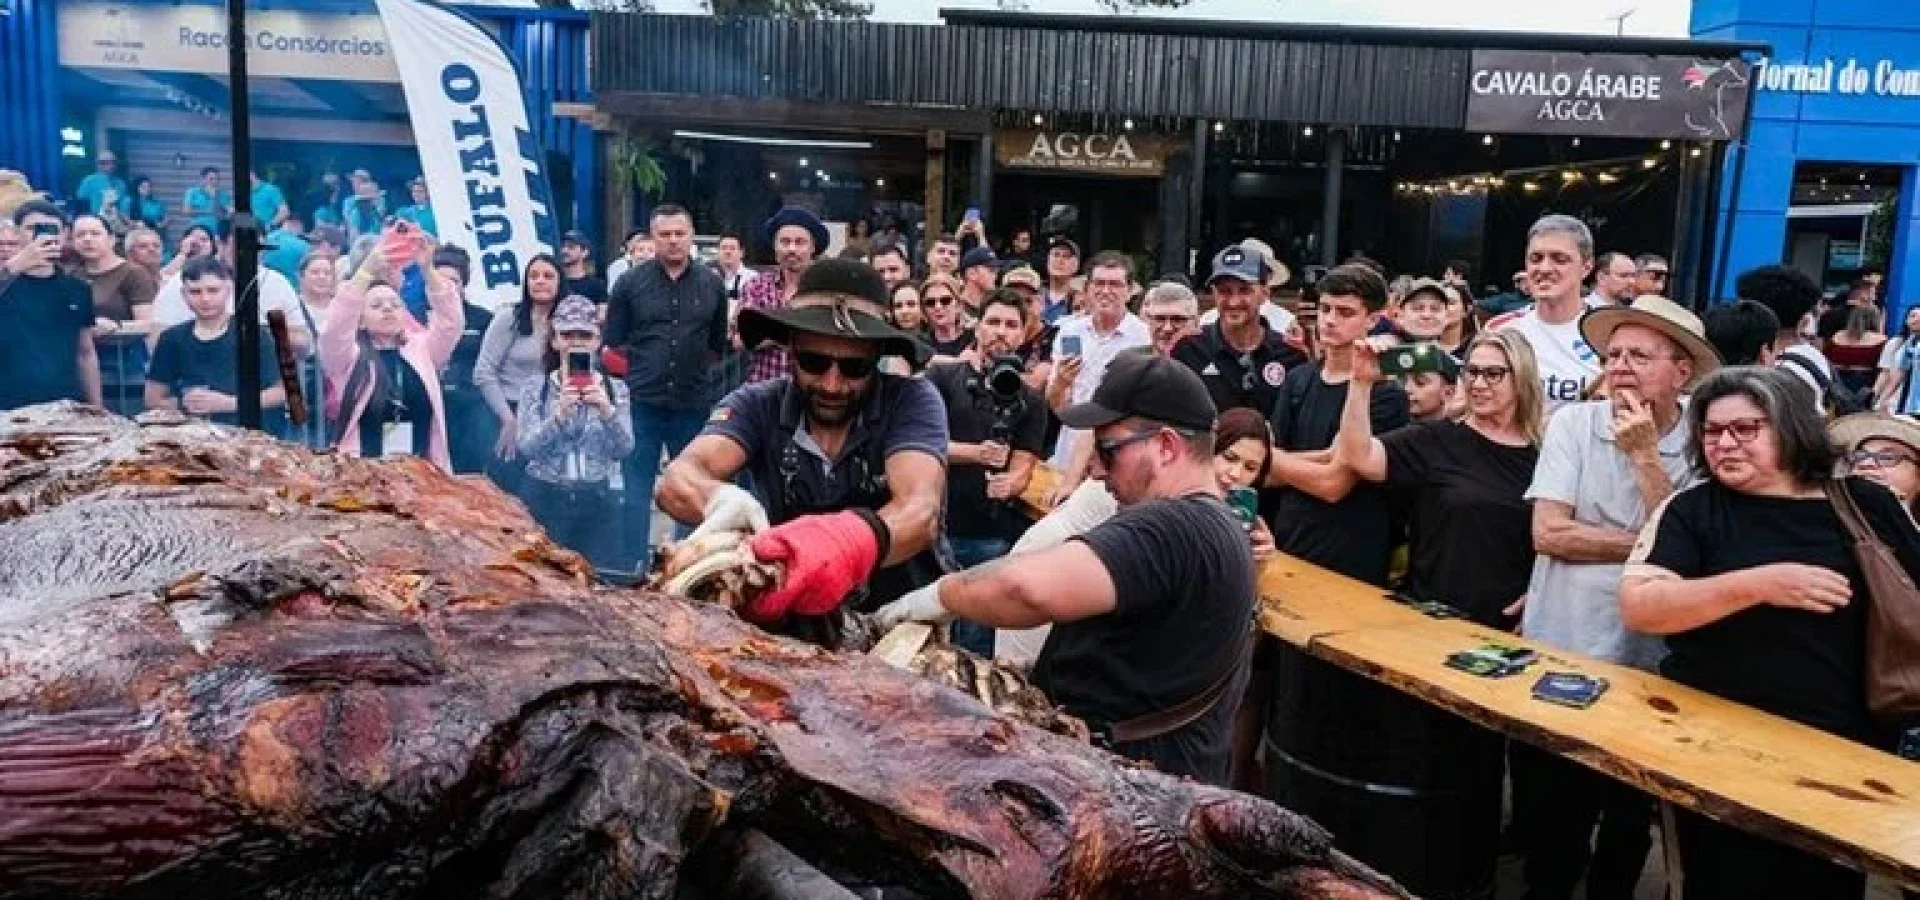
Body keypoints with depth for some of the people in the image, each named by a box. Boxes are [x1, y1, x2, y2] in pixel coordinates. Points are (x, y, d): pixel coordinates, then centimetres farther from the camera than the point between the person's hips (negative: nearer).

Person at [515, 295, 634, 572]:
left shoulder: (615, 389, 4)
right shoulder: (535, 391, 1)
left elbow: (624, 450, -5)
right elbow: (527, 449, -10)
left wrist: (607, 411, -23)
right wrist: (559, 415, -26)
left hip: (597, 501, 1)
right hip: (544, 500, -1)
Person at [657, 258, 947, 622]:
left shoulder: (911, 401, -11)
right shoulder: (757, 406, -5)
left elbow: (919, 510, -26)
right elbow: (679, 479, -20)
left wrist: (854, 540, -47)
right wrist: (719, 500, -42)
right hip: (789, 624, 1)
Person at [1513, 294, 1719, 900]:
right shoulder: (1574, 421, -5)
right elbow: (1548, 532, -12)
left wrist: (1645, 455, -17)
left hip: (1644, 664, 0)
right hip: (1554, 653, 0)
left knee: (1630, 823, 20)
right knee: (1545, 821, 12)